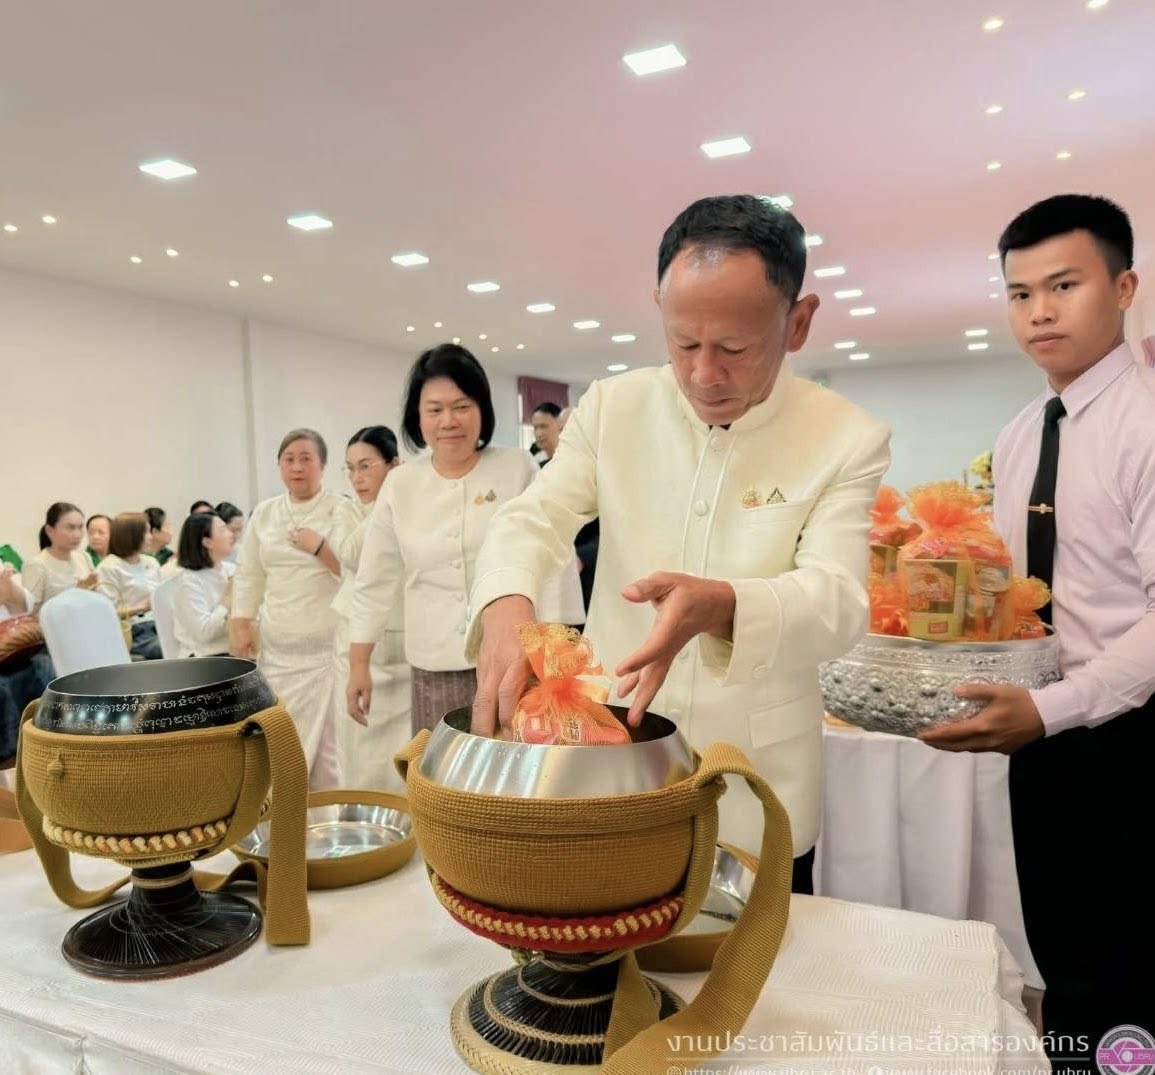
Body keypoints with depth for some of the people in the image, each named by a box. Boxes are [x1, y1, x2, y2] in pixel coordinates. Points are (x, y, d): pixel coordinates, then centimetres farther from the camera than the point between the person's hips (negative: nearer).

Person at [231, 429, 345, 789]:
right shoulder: (264, 513, 11)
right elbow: (248, 574, 14)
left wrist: (321, 549, -14)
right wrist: (240, 624, 7)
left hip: (326, 646, -4)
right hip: (276, 646, 4)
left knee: (325, 737, -3)